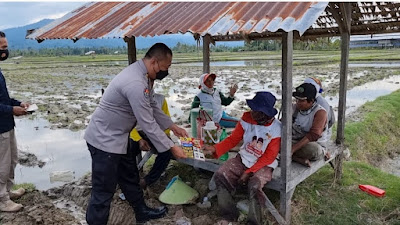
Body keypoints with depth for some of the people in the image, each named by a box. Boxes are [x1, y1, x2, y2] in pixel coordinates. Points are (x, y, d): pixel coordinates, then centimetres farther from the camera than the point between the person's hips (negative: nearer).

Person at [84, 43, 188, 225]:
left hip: (117, 137, 10)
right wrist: (171, 147, -17)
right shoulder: (136, 84, -30)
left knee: (130, 177, 24)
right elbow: (148, 124, -26)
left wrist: (173, 126, 14)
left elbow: (152, 107, 14)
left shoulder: (142, 75, 2)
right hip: (105, 140, -10)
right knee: (104, 190, 1)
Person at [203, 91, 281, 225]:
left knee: (254, 186, -33)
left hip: (264, 165, -4)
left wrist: (249, 172, -19)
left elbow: (269, 157, -14)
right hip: (243, 159, 4)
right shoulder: (246, 119, -9)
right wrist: (214, 149, -17)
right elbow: (233, 139, -2)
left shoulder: (276, 129, -17)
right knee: (220, 176, -16)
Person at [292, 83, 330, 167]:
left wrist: (293, 149, -34)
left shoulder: (320, 112, -14)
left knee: (313, 149, -42)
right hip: (294, 142, 6)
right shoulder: (295, 108, 5)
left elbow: (313, 135, -25)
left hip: (314, 144, -5)